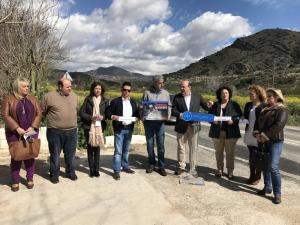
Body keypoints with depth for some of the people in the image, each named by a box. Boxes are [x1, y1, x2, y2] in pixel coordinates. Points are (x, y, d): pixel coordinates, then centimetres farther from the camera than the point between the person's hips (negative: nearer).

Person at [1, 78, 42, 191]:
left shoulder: (33, 99, 6)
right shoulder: (8, 99, -1)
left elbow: (39, 113, 2)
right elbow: (5, 115, -8)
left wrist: (32, 127, -10)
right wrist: (17, 128, -16)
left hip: (31, 132, 2)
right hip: (14, 133, -2)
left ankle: (30, 179, 19)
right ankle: (15, 181, 15)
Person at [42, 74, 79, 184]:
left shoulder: (74, 96, 5)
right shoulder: (49, 96, -8)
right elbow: (43, 111, 3)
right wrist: (53, 118, 8)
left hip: (72, 131, 3)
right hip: (55, 132, -3)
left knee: (70, 154, 14)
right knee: (55, 155, 10)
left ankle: (70, 172, 31)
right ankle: (54, 175, 26)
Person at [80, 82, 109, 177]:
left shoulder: (105, 101, 3)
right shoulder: (88, 99, 1)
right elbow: (81, 112, -2)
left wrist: (102, 117, -15)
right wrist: (91, 117, -14)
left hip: (99, 127, 0)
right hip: (88, 127, 0)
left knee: (97, 149, 5)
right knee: (90, 149, 6)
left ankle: (96, 169, 16)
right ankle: (91, 169, 17)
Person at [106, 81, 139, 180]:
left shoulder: (133, 102, 10)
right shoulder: (115, 101, -3)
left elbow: (136, 114, 14)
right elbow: (108, 113, -5)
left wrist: (136, 118, -6)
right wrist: (113, 116, -24)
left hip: (129, 128, 4)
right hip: (119, 129, -4)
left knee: (126, 150, 16)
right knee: (118, 151, -3)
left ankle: (125, 166, 29)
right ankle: (116, 171, 4)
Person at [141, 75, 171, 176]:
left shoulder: (165, 93, 6)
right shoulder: (147, 93, 0)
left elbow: (169, 106, 9)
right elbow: (142, 106, 2)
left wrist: (168, 116, -7)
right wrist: (143, 117, -9)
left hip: (160, 121, 1)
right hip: (149, 121, -1)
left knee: (161, 145, 3)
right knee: (150, 144, 9)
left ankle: (161, 166, 13)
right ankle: (151, 164, 24)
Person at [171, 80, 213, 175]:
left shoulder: (197, 96, 3)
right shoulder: (177, 97, 1)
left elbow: (204, 106, 7)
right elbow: (173, 111, -1)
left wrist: (208, 105, -15)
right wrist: (180, 114, -20)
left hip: (194, 126, 0)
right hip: (181, 126, 0)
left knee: (193, 148, 8)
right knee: (181, 147, 9)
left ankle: (192, 168, 20)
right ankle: (181, 166, 25)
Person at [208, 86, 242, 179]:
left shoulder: (234, 105, 2)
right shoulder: (215, 105, 10)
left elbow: (240, 116, -1)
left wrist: (233, 120, -19)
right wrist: (213, 120, -8)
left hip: (230, 133, -2)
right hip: (217, 132, 3)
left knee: (230, 153, 4)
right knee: (219, 152, 10)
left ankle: (230, 171, 15)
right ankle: (220, 169, 22)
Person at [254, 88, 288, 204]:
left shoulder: (282, 110, -5)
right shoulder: (265, 110, 17)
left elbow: (278, 126, -19)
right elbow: (258, 122, 13)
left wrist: (264, 135, -20)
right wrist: (257, 134, -6)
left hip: (275, 141, -7)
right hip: (264, 141, 7)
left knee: (273, 167, -12)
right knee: (265, 166, 12)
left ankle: (277, 193, -3)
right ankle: (267, 187, 25)